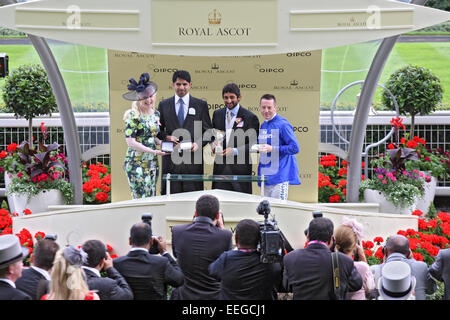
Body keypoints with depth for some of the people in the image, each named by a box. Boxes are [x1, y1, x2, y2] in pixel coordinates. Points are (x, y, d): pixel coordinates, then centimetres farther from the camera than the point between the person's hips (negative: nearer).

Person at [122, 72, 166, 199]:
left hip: (153, 163, 7)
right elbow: (130, 142, -17)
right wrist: (153, 151, -20)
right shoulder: (134, 115, -12)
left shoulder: (156, 114, 9)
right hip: (137, 164, -7)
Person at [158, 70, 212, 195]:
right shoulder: (164, 105, 12)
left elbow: (207, 131, 8)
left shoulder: (201, 105, 8)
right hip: (171, 158, 1)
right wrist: (166, 137, -7)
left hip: (193, 157, -1)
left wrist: (199, 143, -10)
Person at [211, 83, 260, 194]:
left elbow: (255, 144, -4)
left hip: (240, 168, -4)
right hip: (220, 167, 4)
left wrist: (235, 151, -16)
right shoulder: (217, 114, 13)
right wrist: (213, 143, -4)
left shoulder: (250, 117, -2)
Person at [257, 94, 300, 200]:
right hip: (265, 175, 8)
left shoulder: (283, 124, -10)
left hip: (280, 176, -8)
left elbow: (295, 148, -14)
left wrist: (272, 149, -20)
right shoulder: (263, 125, 15)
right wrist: (258, 147, 5)